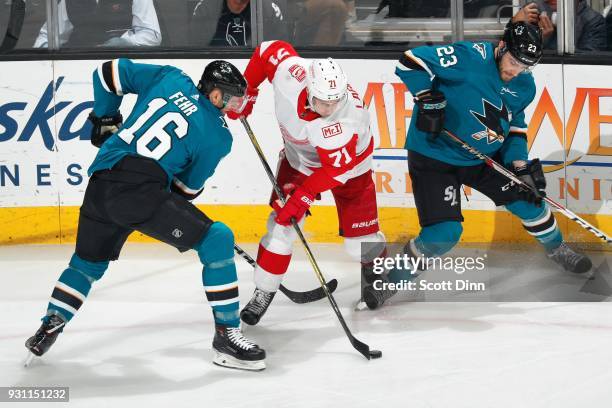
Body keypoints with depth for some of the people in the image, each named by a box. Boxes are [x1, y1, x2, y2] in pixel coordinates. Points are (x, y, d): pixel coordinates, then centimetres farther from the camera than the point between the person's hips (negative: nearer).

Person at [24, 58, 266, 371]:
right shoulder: (218, 136, 4)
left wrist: (105, 121, 34)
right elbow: (188, 187, 13)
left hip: (100, 183, 6)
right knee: (217, 240, -1)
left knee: (87, 262, 30)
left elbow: (108, 73, 21)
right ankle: (226, 336, -4)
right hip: (141, 190, -6)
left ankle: (48, 328, 26)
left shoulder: (170, 78, 15)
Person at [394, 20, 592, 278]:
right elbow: (410, 61, -27)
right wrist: (427, 99, -32)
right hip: (434, 155, -7)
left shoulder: (524, 86, -1)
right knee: (444, 234, -17)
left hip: (484, 157, 7)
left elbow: (515, 125, 11)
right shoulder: (470, 57, -25)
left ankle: (556, 249, 40)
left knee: (527, 197, 12)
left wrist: (519, 163, -2)